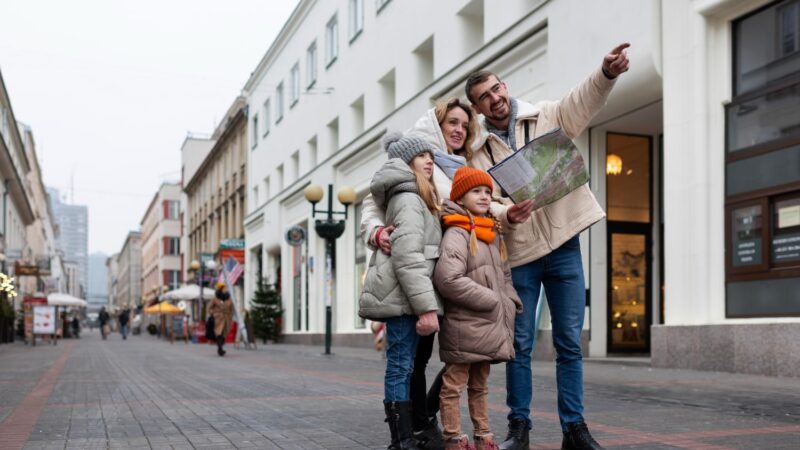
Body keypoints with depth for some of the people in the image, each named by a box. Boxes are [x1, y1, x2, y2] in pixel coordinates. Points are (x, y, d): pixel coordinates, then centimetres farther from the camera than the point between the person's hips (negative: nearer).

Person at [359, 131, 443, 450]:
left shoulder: (415, 199, 24)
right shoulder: (408, 199, -9)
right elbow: (408, 258, -19)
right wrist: (427, 306, -23)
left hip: (400, 295, 10)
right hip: (402, 296, -10)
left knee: (403, 367, 10)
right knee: (401, 366, -8)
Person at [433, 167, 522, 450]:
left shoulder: (493, 235, 15)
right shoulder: (457, 233, -12)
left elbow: (504, 275, 24)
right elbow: (447, 278, -24)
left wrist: (510, 303, 4)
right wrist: (492, 302, -18)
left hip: (489, 326, 9)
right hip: (464, 325, -9)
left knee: (480, 385, 17)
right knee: (454, 384, 1)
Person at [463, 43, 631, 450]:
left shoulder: (548, 118, 4)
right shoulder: (479, 151, 5)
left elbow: (583, 101, -14)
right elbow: (482, 202, -4)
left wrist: (607, 72, -34)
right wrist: (505, 215, -26)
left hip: (563, 245, 0)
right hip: (517, 254, 0)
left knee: (570, 342, 4)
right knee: (519, 344, 5)